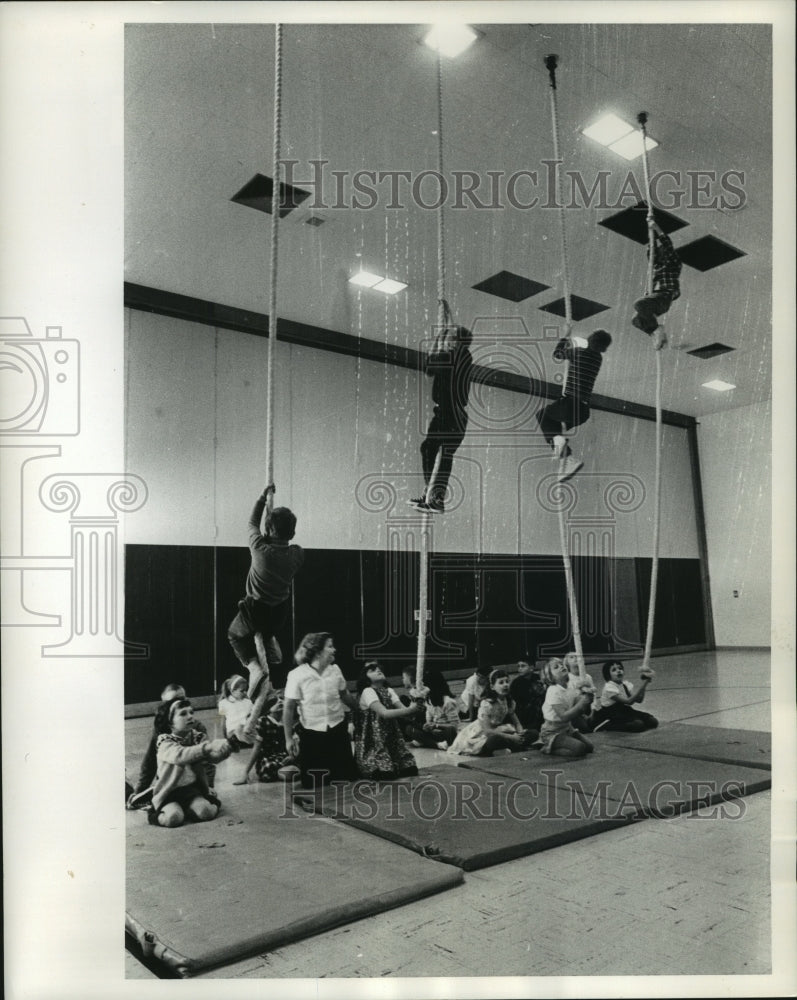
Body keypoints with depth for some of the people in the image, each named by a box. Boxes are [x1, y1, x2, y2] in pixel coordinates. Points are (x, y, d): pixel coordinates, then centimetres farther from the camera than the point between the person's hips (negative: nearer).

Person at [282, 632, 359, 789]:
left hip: (338, 730, 3)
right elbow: (289, 708, -9)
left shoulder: (335, 670, -4)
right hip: (311, 733, -3)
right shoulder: (297, 675, -16)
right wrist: (289, 738, -9)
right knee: (312, 782, 6)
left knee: (347, 775, 8)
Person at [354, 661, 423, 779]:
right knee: (383, 775, -18)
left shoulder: (389, 691, 10)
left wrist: (415, 708, -27)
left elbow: (403, 710, -4)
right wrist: (410, 710, -34)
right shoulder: (368, 692, -12)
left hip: (390, 737, 7)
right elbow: (384, 713, -25)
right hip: (372, 742, -7)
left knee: (408, 771, -3)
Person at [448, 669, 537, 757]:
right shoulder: (486, 704, -22)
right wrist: (511, 737, -30)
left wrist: (520, 732, -18)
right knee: (496, 739, -43)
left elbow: (516, 723, 6)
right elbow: (487, 730, -26)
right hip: (481, 736, -6)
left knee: (533, 733, -10)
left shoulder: (509, 702, -2)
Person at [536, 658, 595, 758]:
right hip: (552, 732, -8)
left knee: (589, 747, -1)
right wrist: (581, 704, -29)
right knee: (580, 748, -23)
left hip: (567, 729, 8)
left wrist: (587, 699, -17)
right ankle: (548, 748, -4)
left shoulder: (571, 690, 3)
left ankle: (551, 746, 9)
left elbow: (583, 711, 1)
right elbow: (564, 717, -27)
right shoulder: (554, 691, -20)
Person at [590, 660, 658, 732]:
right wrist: (642, 685, -33)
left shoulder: (625, 684, 1)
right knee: (638, 725, -28)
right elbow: (629, 701, -30)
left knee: (652, 721, -5)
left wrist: (644, 684, -21)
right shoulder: (609, 688, -21)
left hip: (624, 713, 8)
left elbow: (639, 700, -10)